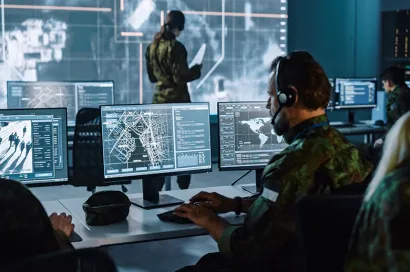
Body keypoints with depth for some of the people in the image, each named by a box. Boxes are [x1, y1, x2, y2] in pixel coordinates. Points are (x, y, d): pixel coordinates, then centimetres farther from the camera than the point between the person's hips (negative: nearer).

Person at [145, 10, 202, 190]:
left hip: (159, 100, 6)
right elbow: (180, 77, -17)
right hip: (177, 101, -6)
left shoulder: (152, 47, 7)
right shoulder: (176, 47, -15)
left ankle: (156, 187, 13)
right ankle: (183, 187, 10)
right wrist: (196, 70, -2)